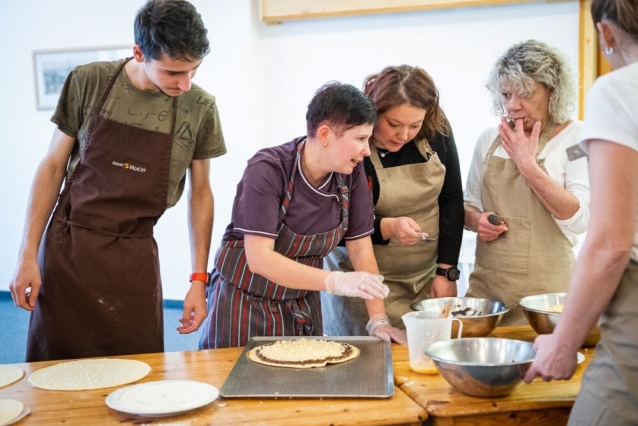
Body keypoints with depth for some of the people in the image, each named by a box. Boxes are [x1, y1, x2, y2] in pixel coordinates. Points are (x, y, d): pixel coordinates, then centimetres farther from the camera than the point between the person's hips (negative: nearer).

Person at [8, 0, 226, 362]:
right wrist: (28, 255, -2)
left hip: (134, 257, 0)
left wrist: (199, 279, 1)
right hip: (67, 247, 0)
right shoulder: (88, 83, -6)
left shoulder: (200, 108, -4)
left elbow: (200, 191, 4)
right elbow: (53, 166, 1)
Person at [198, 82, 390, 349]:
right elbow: (260, 259, -30)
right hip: (243, 303, -4)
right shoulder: (268, 170, -24)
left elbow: (360, 247, -5)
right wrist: (337, 282, -40)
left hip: (302, 305, 5)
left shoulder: (352, 171, -9)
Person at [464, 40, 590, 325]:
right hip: (486, 285, 4)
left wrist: (527, 164, -17)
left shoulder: (576, 137, -5)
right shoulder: (489, 139, 6)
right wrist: (477, 220, -6)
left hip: (545, 290, -3)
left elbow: (579, 219, -15)